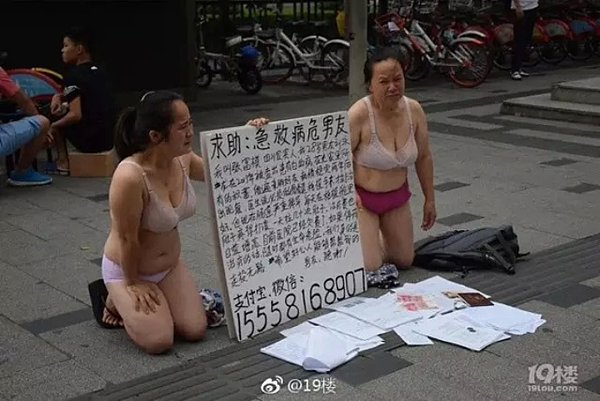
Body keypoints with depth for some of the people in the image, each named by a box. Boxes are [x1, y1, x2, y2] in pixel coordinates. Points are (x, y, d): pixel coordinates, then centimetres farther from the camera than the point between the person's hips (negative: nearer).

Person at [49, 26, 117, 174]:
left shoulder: (73, 75, -12)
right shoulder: (100, 72, 12)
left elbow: (76, 115, -19)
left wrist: (52, 126, -4)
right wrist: (59, 97, 13)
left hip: (89, 140, -8)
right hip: (109, 138, 8)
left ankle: (63, 160, 6)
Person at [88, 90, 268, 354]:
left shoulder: (183, 160, -14)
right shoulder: (130, 177, -36)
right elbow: (127, 239, -26)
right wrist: (133, 282, -14)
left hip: (170, 265, 7)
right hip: (127, 268, -6)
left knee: (195, 331, -1)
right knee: (159, 341, -12)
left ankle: (150, 299, 24)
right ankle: (113, 299, 13)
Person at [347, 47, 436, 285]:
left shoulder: (414, 110, -8)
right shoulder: (359, 114, -25)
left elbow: (424, 158, 4)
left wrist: (429, 199, 9)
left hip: (397, 196, 5)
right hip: (362, 197, -5)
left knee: (404, 261, 14)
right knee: (368, 267, -9)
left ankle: (373, 235, 40)